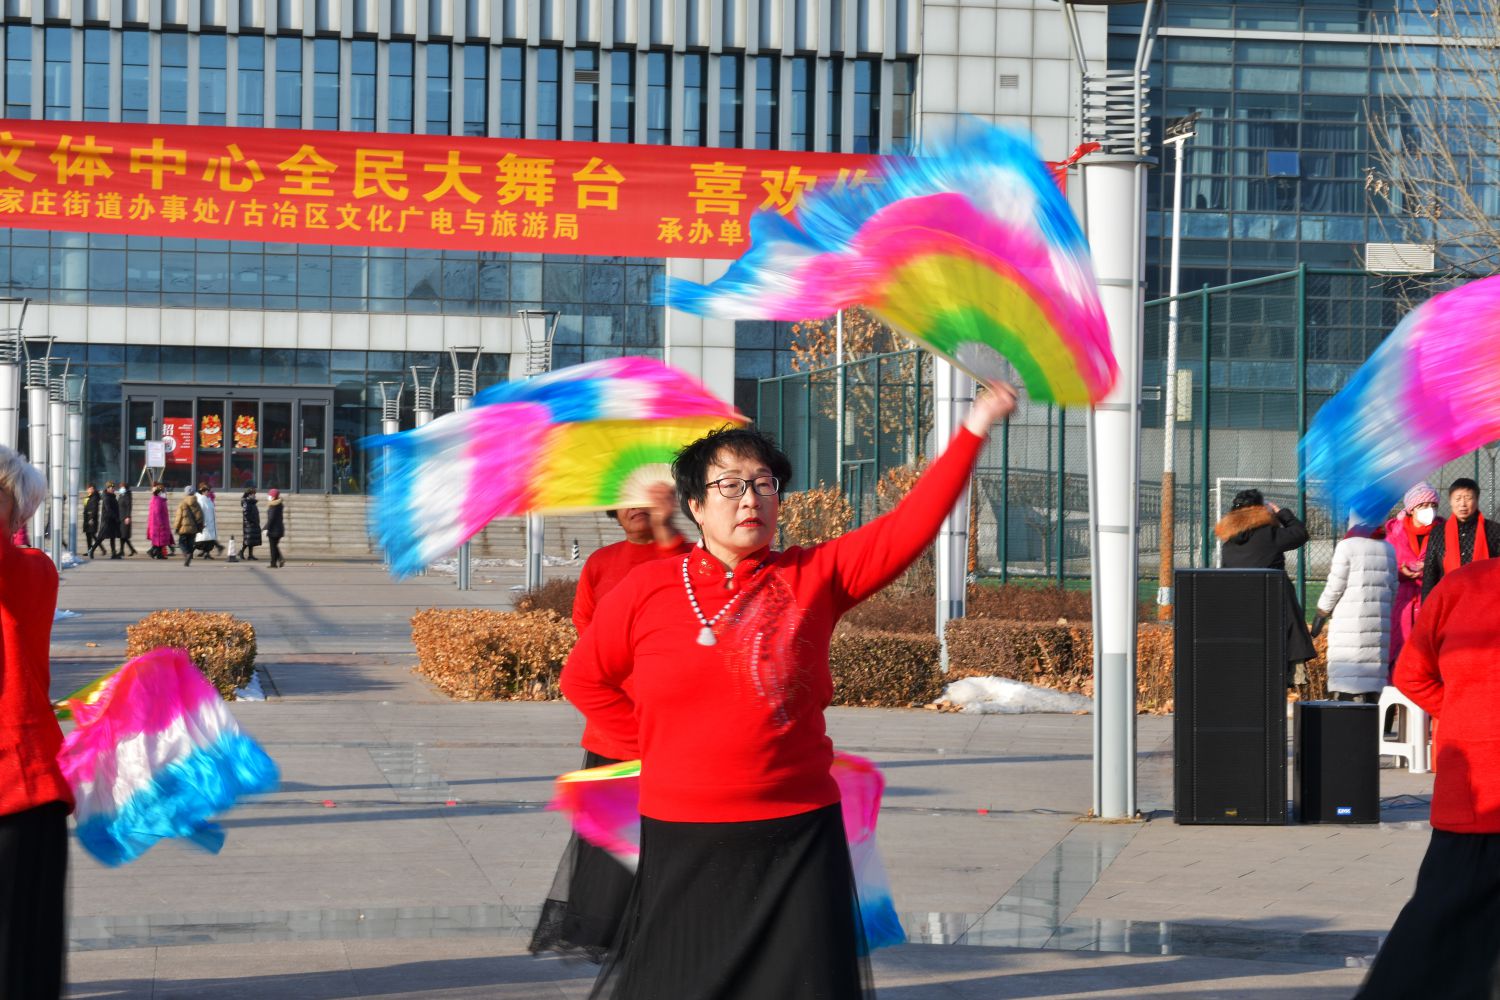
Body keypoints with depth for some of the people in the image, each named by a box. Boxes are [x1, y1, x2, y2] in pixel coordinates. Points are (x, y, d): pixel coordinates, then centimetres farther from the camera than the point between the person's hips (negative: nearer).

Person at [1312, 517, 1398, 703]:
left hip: (1350, 624, -5)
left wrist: (1320, 615, 7)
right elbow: (1394, 592, 13)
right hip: (1380, 625, 6)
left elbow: (1334, 588, -5)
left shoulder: (1347, 546, -6)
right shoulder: (1389, 550, 12)